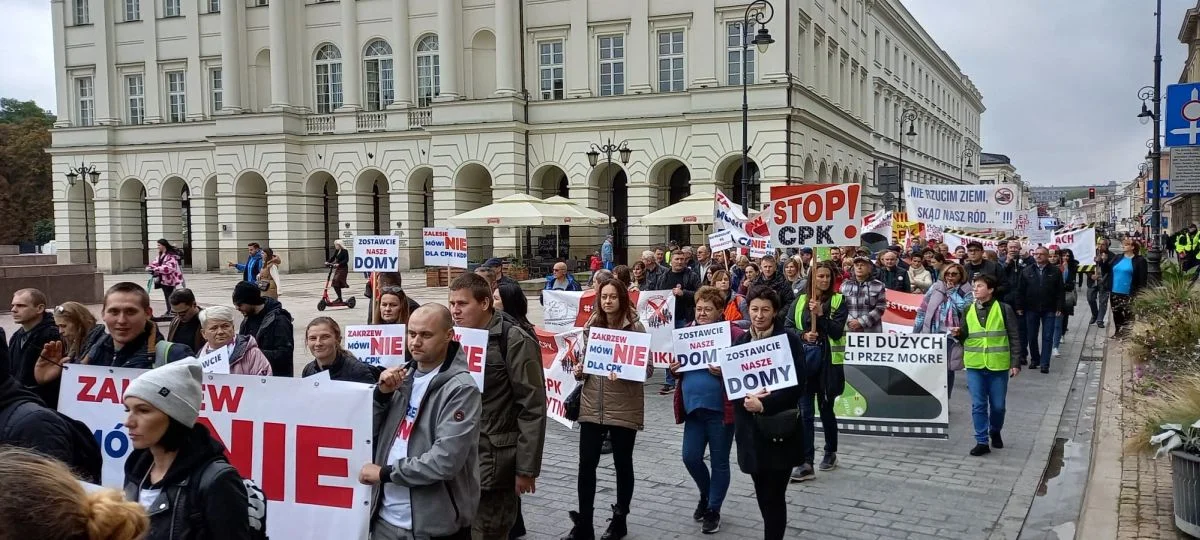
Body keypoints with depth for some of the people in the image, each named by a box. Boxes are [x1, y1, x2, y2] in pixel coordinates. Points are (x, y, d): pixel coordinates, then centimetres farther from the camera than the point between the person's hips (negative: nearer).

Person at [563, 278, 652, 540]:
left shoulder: (635, 327, -7)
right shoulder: (590, 327, 7)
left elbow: (648, 368, -8)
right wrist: (579, 371, -3)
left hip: (624, 407, -3)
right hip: (592, 406, 4)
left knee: (622, 464, 10)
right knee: (586, 464, 1)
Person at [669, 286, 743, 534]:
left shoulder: (734, 333, -10)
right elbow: (679, 361, 19)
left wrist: (725, 372, -26)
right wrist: (675, 369, -2)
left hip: (721, 409, -5)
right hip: (694, 407, 5)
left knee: (719, 461, 7)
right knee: (690, 457, 6)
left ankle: (714, 510, 23)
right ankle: (706, 495, 35)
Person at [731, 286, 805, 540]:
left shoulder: (789, 340, -5)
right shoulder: (740, 342, 8)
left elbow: (796, 385, -11)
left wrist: (765, 404, -22)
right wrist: (746, 399, -16)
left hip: (780, 430, -4)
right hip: (751, 430, 4)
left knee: (774, 496, -2)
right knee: (763, 496, 12)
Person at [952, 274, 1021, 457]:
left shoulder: (1004, 309, -5)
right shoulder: (968, 310, 5)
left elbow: (1014, 338, -3)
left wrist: (1015, 363, -7)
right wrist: (959, 333, -10)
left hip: (998, 365, -2)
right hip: (974, 365, 2)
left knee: (998, 405, 10)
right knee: (978, 405, 2)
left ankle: (995, 432, 35)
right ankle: (982, 442, 10)